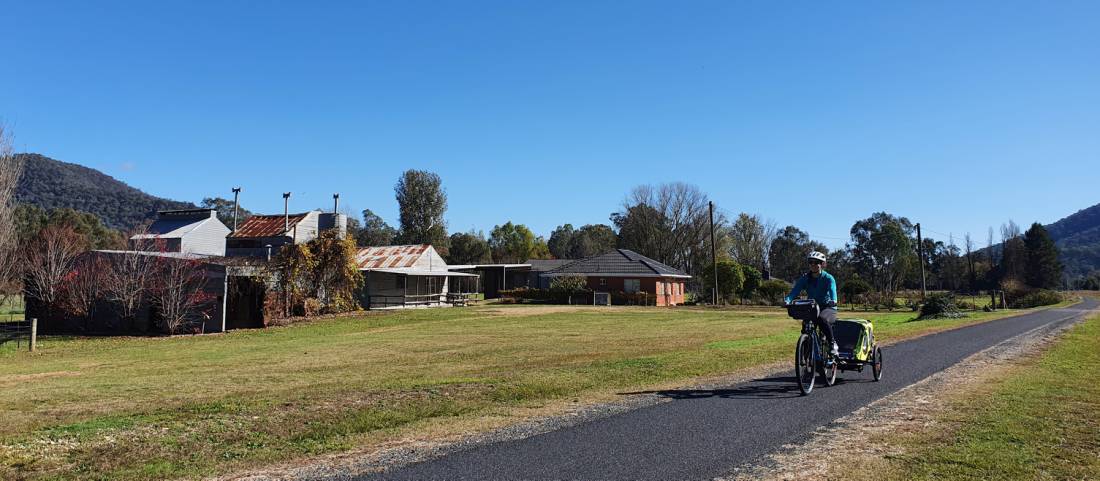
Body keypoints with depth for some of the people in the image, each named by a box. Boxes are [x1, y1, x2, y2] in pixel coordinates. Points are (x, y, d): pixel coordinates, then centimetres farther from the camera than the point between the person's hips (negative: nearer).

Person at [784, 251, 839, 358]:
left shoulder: (828, 278, -9)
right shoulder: (805, 278, 0)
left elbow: (832, 290, -27)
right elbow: (794, 291, -13)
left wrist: (833, 301, -50)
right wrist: (787, 300, -35)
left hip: (828, 308, -4)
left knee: (822, 319, -36)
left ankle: (833, 344, -18)